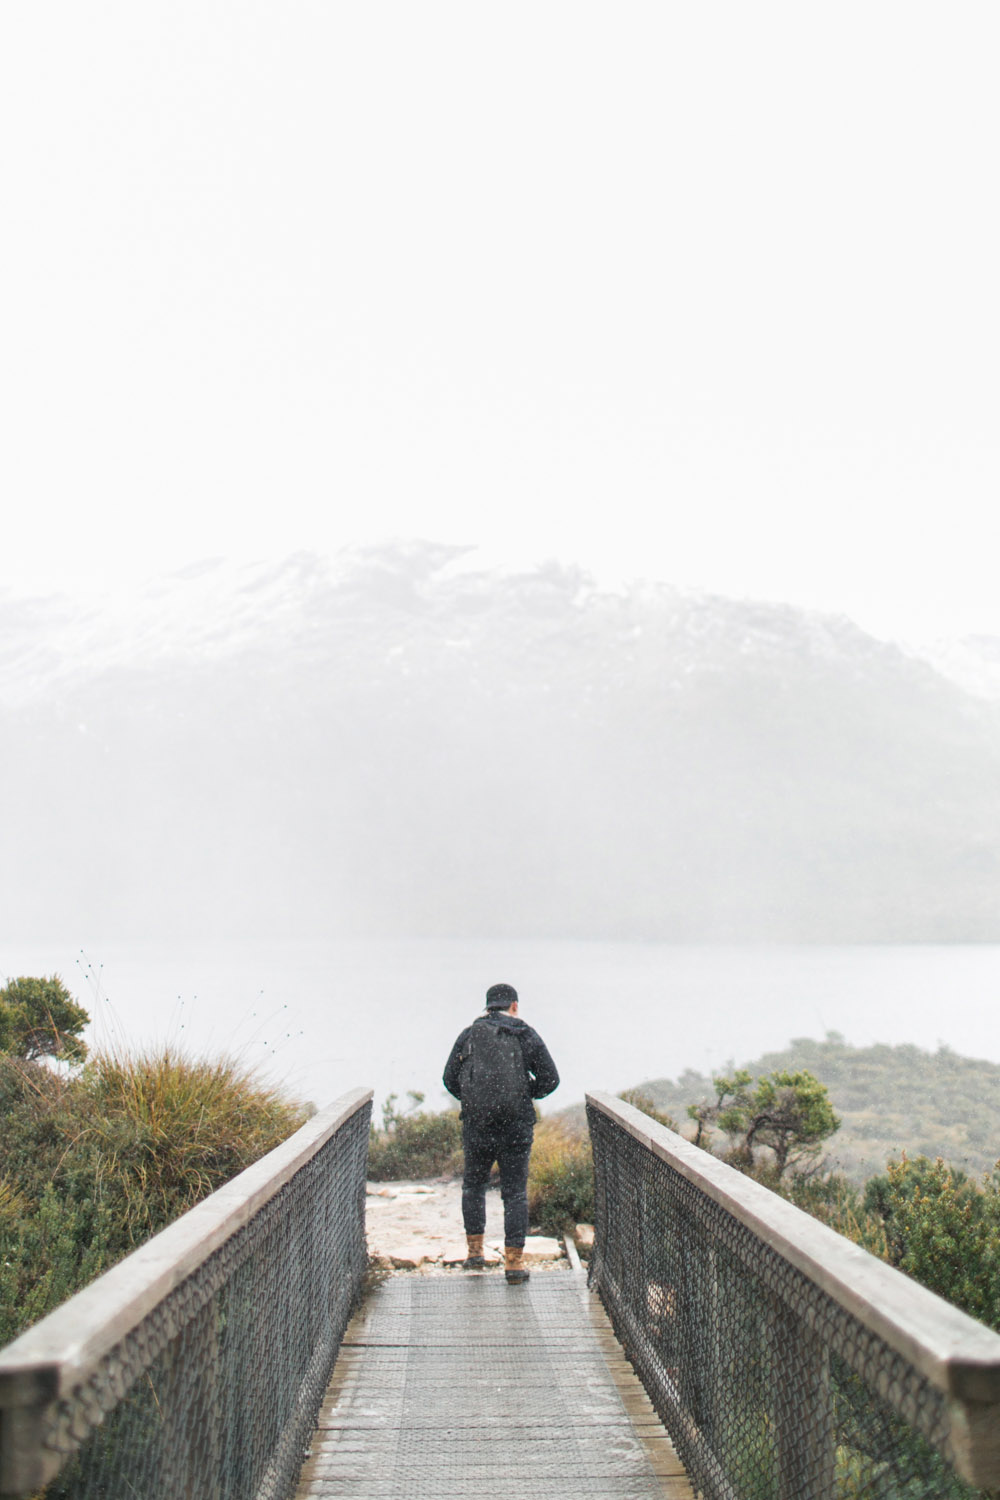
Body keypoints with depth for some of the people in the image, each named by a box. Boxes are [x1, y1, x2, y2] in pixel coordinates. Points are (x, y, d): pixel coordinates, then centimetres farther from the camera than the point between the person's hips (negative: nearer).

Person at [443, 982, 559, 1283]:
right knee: (515, 1192, 5)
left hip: (476, 1125, 1)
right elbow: (550, 1079, 0)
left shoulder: (469, 1035, 3)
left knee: (473, 1185, 20)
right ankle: (514, 1261, 0)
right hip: (516, 1127, -1)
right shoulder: (527, 1036, 2)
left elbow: (450, 1079, 2)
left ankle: (475, 1250, 19)